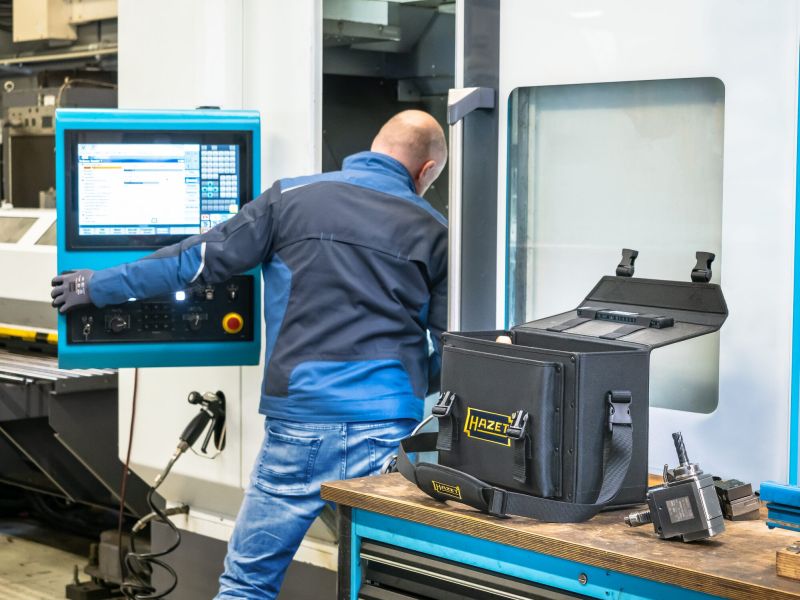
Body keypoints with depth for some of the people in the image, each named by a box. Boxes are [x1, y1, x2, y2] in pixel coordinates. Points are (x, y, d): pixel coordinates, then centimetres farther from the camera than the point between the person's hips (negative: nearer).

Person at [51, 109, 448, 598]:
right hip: (389, 428, 1)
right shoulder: (434, 231, 6)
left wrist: (100, 286, 16)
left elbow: (200, 259, 5)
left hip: (300, 422, -1)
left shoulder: (293, 198, 3)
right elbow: (450, 346, 8)